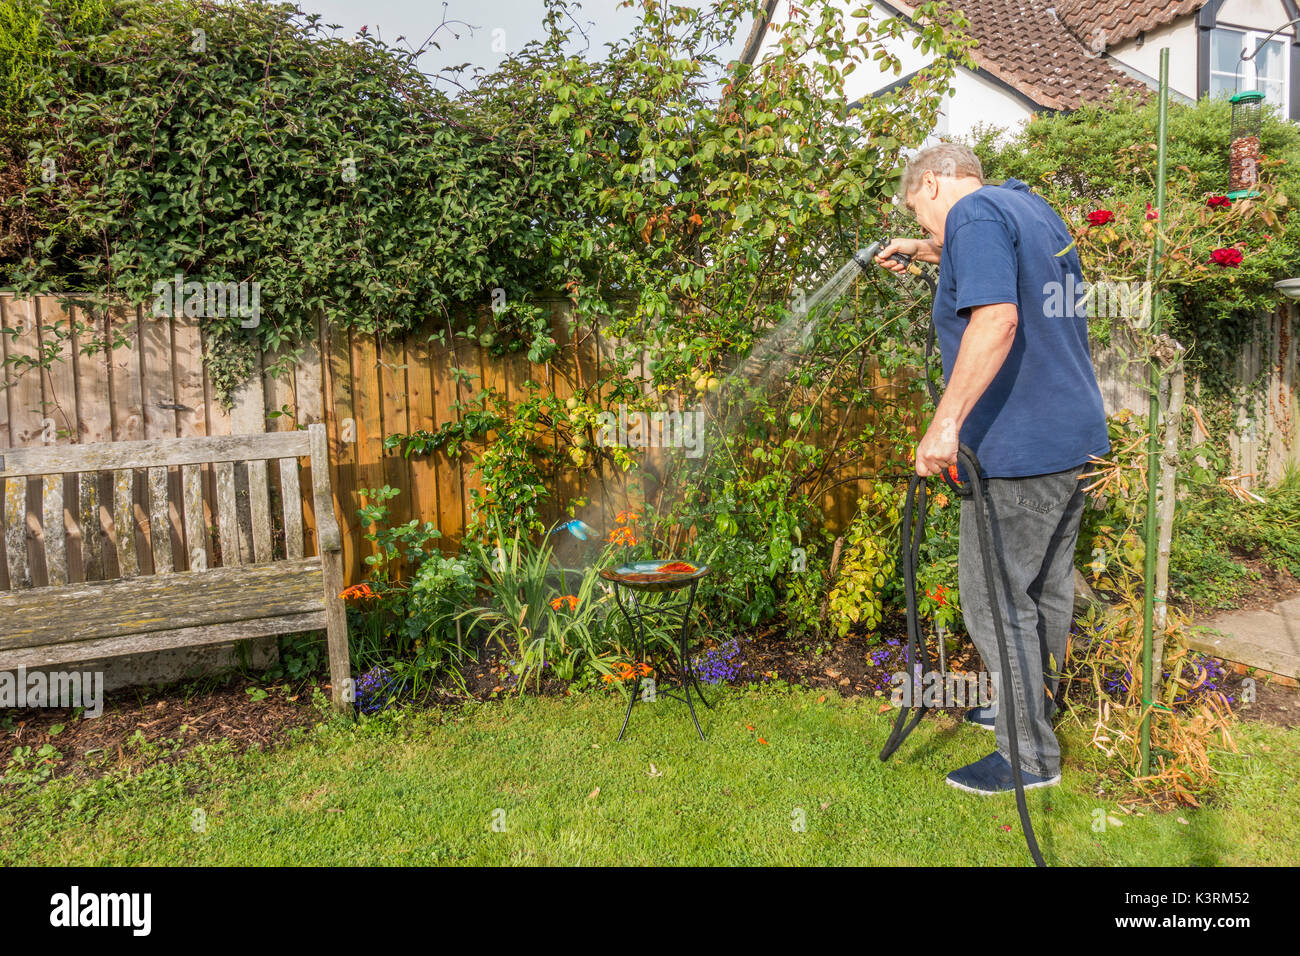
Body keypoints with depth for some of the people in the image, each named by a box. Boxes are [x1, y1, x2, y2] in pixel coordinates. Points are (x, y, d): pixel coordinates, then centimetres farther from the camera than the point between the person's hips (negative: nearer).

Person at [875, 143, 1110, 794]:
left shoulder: (974, 214, -12)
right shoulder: (1034, 209, 17)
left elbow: (997, 319, -28)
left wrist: (946, 423, -31)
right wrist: (927, 253, 36)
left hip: (1018, 448, -10)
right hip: (1075, 436, 10)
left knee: (997, 601, 1)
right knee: (1045, 588, 21)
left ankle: (1030, 755, 13)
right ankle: (1032, 707, 38)